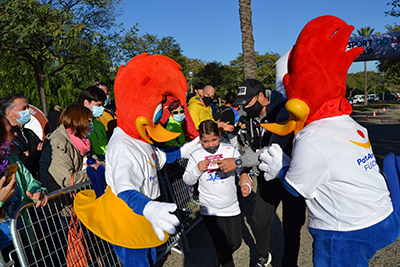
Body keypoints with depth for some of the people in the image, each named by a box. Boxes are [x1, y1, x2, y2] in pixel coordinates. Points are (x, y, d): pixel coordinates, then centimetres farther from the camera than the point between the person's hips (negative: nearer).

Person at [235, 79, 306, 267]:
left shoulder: (283, 112, -26)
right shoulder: (252, 117, 0)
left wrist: (239, 161, -33)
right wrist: (244, 173, 0)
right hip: (267, 178, 6)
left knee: (290, 228, 4)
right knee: (260, 223, 13)